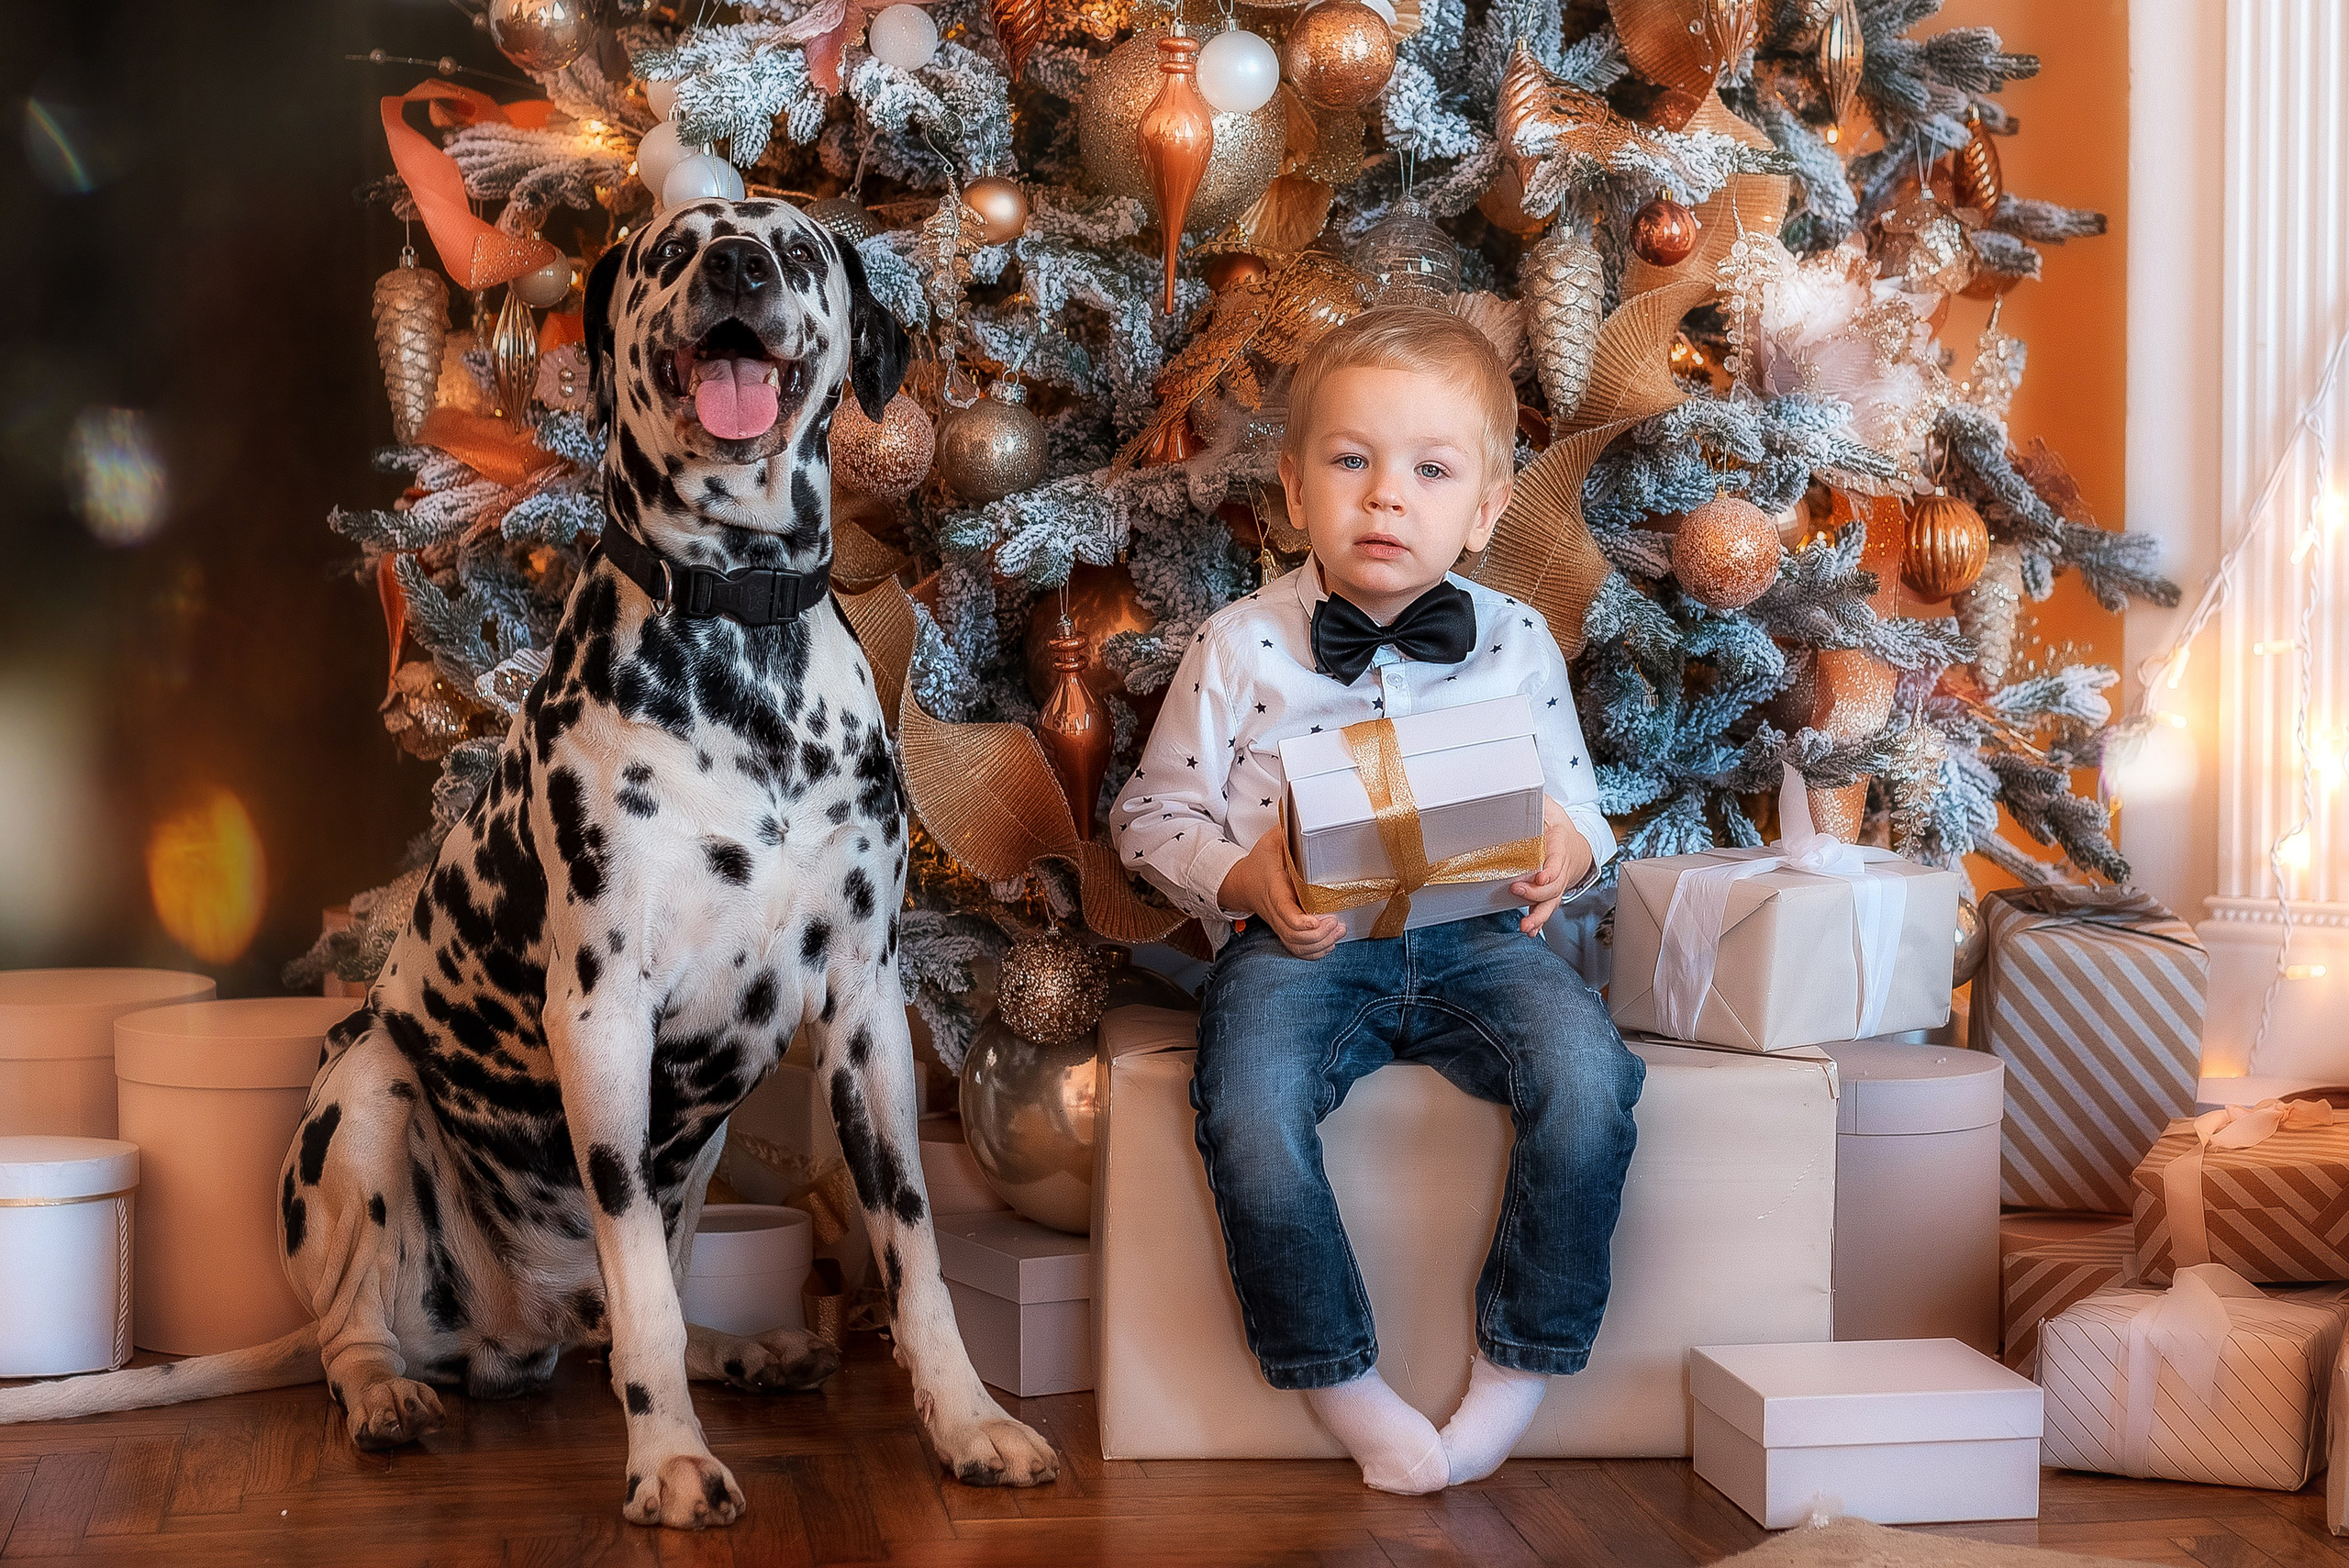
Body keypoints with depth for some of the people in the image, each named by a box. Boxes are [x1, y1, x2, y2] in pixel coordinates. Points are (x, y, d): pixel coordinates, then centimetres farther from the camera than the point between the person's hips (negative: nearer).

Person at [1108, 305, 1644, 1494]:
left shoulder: (1514, 644, 10)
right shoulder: (1238, 649, 5)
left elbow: (1573, 803, 16)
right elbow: (1153, 813, 9)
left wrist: (1566, 848, -10)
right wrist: (1244, 876, -12)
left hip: (1473, 934, 2)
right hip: (1300, 940, -1)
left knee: (1587, 1074, -28)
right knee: (1250, 1114, -31)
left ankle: (1516, 1370, -10)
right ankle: (1343, 1389, -12)